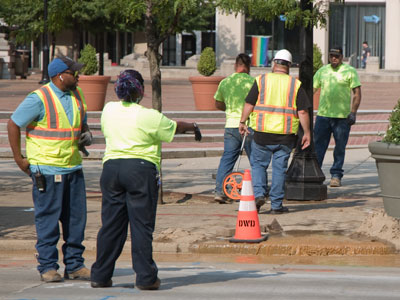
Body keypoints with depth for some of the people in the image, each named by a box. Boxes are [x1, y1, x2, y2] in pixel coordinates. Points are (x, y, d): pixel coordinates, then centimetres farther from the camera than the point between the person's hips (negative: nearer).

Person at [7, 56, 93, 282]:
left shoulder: (77, 95, 10)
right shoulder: (39, 99, -12)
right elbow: (13, 124, -8)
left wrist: (87, 135, 2)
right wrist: (19, 158, -7)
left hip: (73, 168, 7)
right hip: (47, 169, -7)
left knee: (76, 217, 7)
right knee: (48, 219, -2)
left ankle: (74, 265, 15)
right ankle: (48, 267, 5)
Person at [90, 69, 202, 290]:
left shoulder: (108, 110, 6)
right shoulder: (149, 117, -8)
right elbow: (175, 128, 8)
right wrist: (193, 127, 30)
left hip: (111, 166, 5)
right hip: (141, 168, -5)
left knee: (110, 224, 9)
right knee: (141, 224, -1)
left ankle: (100, 276, 10)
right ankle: (145, 277, 0)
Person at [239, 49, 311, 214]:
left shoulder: (261, 80, 0)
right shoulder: (295, 84, 2)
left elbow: (249, 104, -1)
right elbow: (303, 112, -2)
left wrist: (242, 122, 11)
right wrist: (307, 133, 4)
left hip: (263, 133, -1)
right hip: (286, 135, 1)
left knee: (258, 164, 14)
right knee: (279, 168, 7)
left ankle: (259, 194, -3)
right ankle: (276, 205, 8)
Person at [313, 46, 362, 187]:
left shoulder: (350, 71, 0)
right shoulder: (322, 71, 12)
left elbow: (357, 93, -2)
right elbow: (313, 88, 15)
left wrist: (353, 112, -10)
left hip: (342, 117, -3)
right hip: (323, 114, 3)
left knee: (340, 148, 3)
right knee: (318, 146, 2)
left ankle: (336, 175, 11)